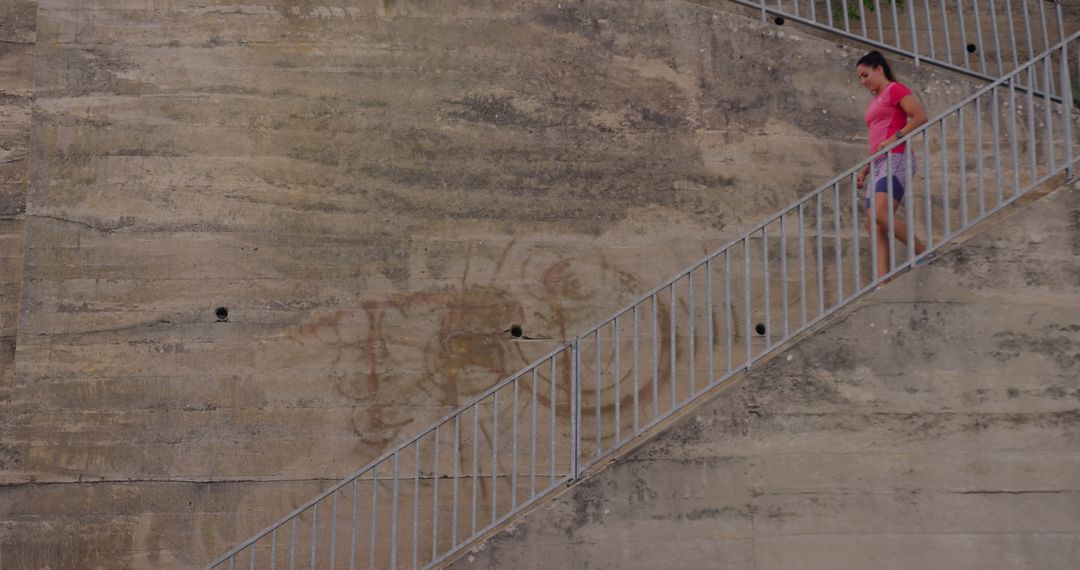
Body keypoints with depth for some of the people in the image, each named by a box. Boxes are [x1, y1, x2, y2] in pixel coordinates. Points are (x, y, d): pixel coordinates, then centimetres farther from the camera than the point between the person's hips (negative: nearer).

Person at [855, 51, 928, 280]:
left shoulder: (895, 89, 4)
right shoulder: (875, 101, 27)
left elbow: (921, 117, -9)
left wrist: (894, 138, -16)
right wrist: (864, 170, 18)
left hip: (896, 158, -8)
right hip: (879, 164, 8)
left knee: (880, 214, -26)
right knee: (873, 224, -6)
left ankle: (924, 253, -15)